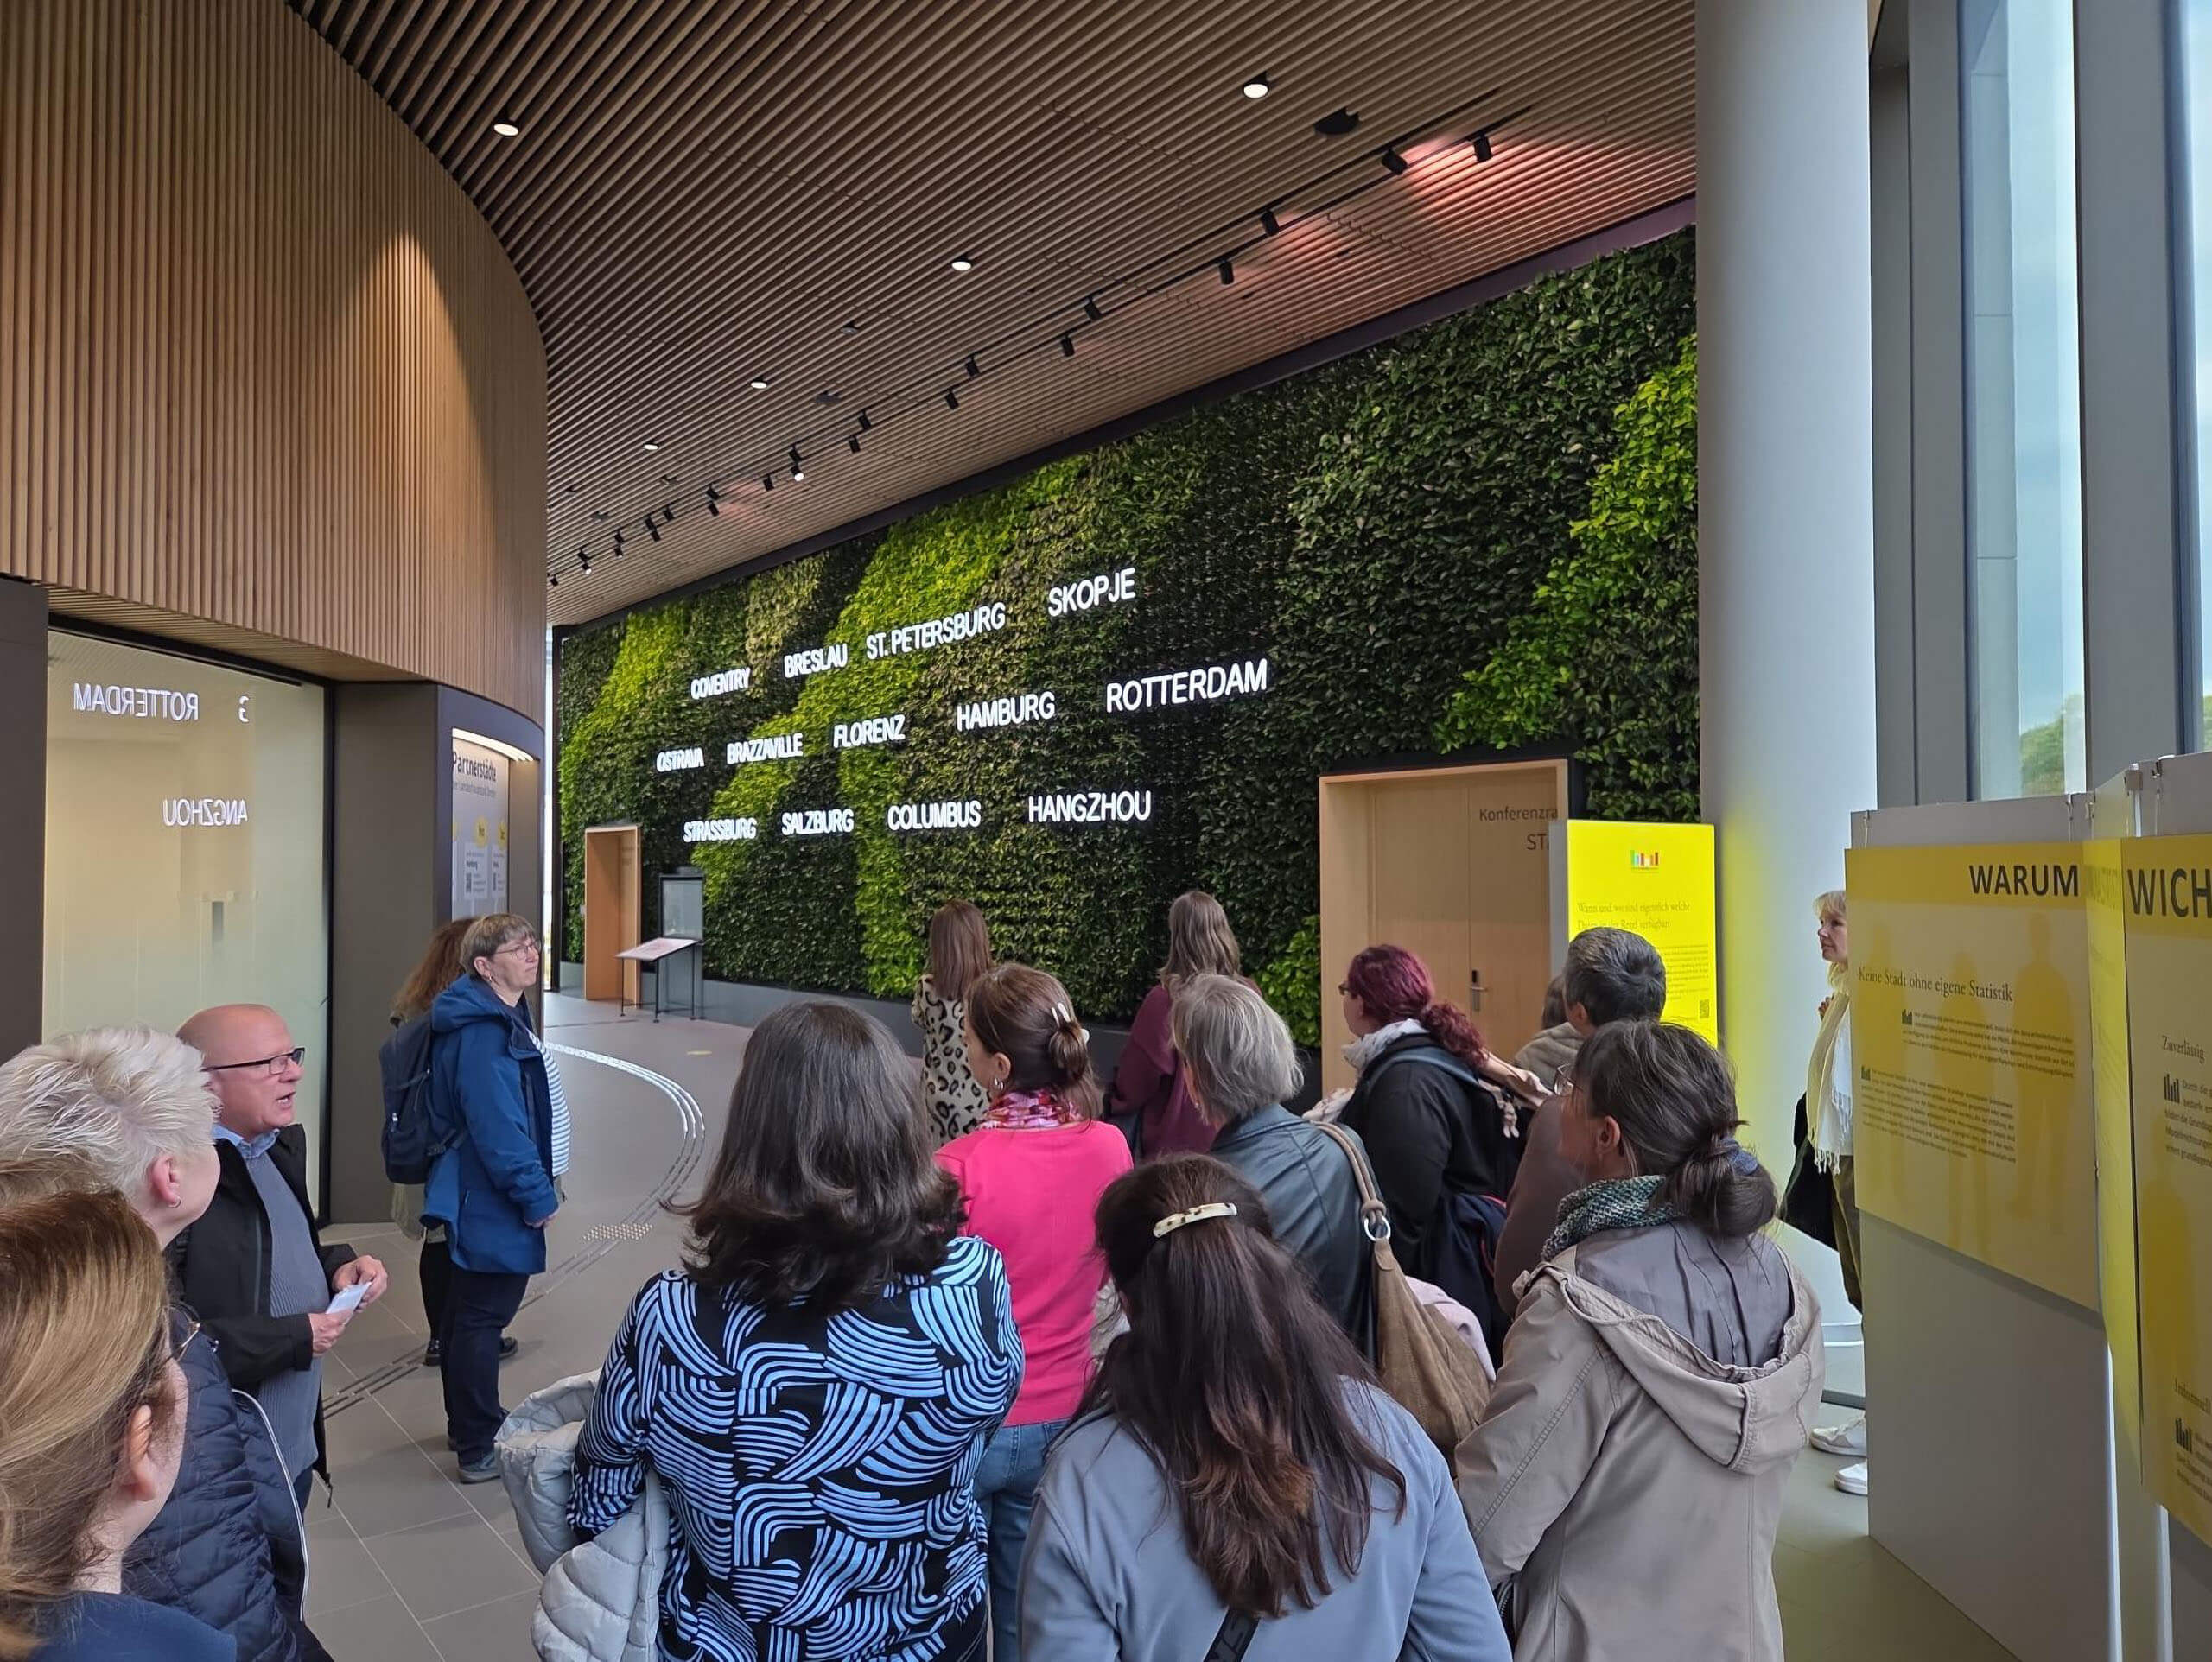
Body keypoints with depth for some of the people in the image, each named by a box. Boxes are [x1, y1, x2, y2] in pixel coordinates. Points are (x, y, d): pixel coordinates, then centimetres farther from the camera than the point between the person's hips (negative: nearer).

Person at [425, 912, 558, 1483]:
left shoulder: (497, 1018, 10)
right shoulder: (484, 1034, -23)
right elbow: (499, 1126, -26)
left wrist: (535, 1184, 18)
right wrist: (537, 1195, -19)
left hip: (471, 1195, 11)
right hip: (493, 1201, -11)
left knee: (466, 1312, 20)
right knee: (484, 1317, 0)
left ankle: (467, 1424, 36)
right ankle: (481, 1449, 11)